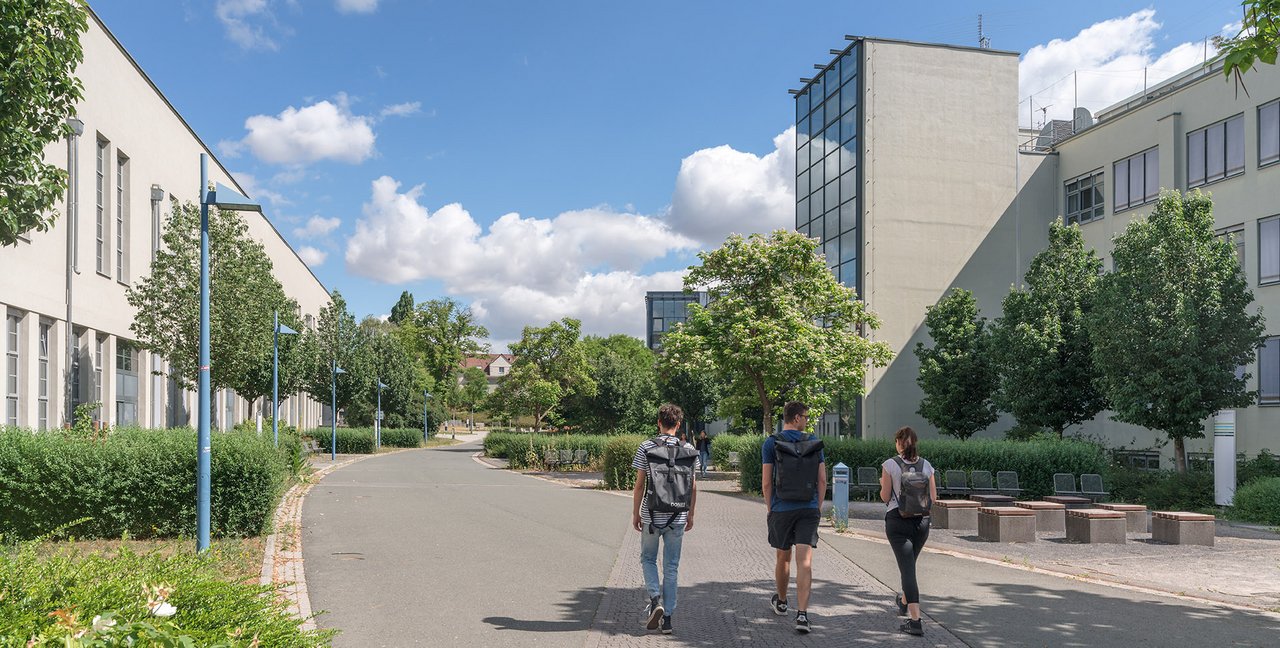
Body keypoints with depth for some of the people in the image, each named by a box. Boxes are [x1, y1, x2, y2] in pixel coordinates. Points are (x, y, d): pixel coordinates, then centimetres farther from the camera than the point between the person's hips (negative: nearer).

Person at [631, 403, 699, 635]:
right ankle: (668, 617, 11)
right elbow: (693, 487, 4)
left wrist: (635, 513, 4)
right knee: (671, 566, 9)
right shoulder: (689, 450, 1)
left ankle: (655, 600, -3)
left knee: (648, 559, 17)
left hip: (651, 516, -2)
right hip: (678, 518, 2)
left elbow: (640, 485, -5)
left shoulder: (646, 448, -6)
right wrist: (690, 515, 15)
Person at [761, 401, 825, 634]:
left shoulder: (771, 443, -3)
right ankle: (802, 614, -14)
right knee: (805, 561, -4)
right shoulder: (814, 443, 3)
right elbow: (822, 480, 2)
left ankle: (781, 602, 38)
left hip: (781, 510, 0)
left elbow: (766, 482, -5)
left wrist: (770, 509, 6)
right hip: (809, 510, 0)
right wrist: (818, 508, 12)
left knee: (782, 557, 17)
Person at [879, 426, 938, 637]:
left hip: (897, 521, -4)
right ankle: (904, 603, 46)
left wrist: (883, 485, 13)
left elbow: (885, 497, -6)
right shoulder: (926, 465, 1)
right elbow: (933, 498, 4)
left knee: (907, 568, -4)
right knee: (910, 564, 24)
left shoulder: (890, 465, -9)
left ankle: (915, 621, -13)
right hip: (922, 521, 4)